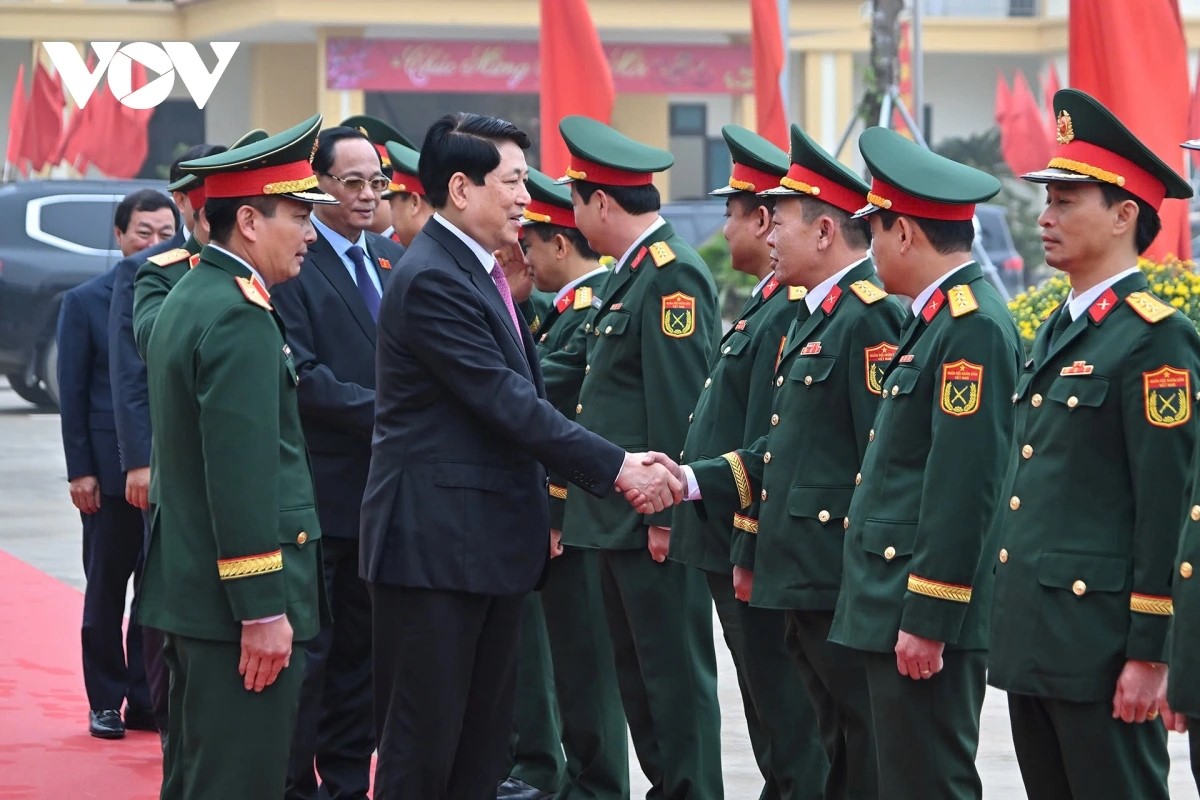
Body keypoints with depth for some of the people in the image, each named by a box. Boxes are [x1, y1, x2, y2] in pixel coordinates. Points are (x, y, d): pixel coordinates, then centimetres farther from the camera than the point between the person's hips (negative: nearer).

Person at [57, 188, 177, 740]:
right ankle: (105, 702, 16)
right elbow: (72, 393, -1)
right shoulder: (85, 302, 0)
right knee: (106, 590, 7)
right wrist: (80, 470, -6)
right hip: (112, 470, -1)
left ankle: (147, 699, 15)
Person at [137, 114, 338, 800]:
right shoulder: (240, 316, -17)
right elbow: (243, 476, -22)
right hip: (236, 605, -10)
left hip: (188, 589, 10)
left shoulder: (189, 299, 14)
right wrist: (263, 610, -21)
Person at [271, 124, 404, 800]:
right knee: (311, 646, -2)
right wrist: (384, 410, -21)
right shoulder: (291, 262, -10)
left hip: (384, 487, 7)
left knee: (361, 644, 12)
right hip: (322, 489, -7)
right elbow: (302, 377, -17)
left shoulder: (393, 260, 13)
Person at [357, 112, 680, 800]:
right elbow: (509, 404, -20)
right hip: (437, 542, -10)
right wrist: (616, 468, -17)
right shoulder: (432, 279, -17)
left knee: (484, 743, 13)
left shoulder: (482, 273, 14)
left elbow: (522, 400, 16)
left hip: (493, 536, 10)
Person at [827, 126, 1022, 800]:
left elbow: (964, 486, -22)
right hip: (901, 603, 10)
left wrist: (927, 619, -21)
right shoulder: (942, 316, 15)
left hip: (930, 614, -10)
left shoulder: (974, 326, -16)